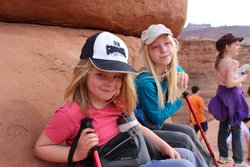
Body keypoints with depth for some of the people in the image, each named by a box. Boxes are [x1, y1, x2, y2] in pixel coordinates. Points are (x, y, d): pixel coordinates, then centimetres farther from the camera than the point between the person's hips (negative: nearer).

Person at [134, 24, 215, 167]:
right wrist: (177, 95, -12)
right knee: (184, 140, -13)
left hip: (153, 125, 9)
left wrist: (182, 75, -3)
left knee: (189, 131, 6)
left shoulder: (172, 70, -4)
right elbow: (158, 118, -19)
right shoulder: (145, 82, -28)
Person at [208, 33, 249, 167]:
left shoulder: (218, 62, 9)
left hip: (222, 94, 9)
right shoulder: (231, 62, -17)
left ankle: (223, 156, 25)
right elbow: (230, 83, -24)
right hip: (232, 95, -9)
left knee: (223, 127, 15)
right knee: (236, 129, -2)